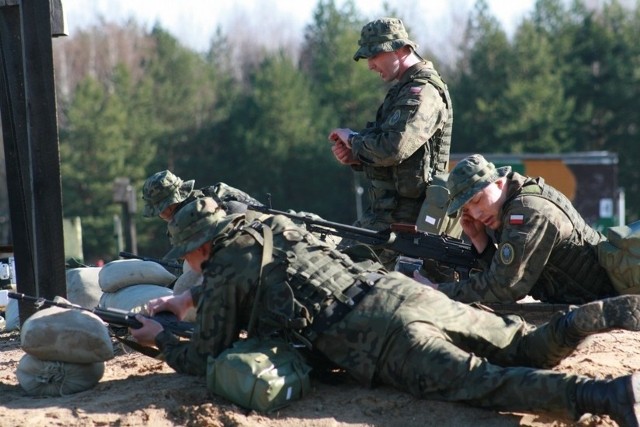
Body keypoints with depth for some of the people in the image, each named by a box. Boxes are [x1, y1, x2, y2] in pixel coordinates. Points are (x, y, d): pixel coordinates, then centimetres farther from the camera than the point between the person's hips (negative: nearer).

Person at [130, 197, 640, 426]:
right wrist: (192, 299, 51)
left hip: (383, 338, -8)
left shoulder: (222, 277, 5)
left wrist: (161, 339, 30)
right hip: (407, 290, 8)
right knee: (531, 347, 12)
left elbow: (205, 359, 12)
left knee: (483, 382, -23)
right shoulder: (270, 225, 28)